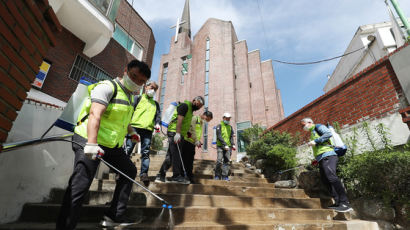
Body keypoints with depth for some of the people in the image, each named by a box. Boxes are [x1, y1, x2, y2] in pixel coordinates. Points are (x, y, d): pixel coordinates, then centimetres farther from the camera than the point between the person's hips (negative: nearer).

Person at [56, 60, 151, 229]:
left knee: (129, 171, 14)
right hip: (89, 141, -9)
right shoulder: (107, 87, -13)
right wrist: (92, 143, -36)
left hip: (112, 145, 9)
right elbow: (95, 115, -27)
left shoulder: (129, 96, 15)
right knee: (79, 187, -9)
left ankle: (114, 216, 21)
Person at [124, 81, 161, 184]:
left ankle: (144, 173, 0)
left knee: (145, 152, -2)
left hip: (148, 129, 3)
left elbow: (158, 115, 18)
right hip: (134, 127, -3)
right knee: (127, 150, -4)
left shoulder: (155, 104, 25)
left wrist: (157, 123, -3)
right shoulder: (137, 98, 13)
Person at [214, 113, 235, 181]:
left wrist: (232, 145, -4)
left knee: (227, 161, 1)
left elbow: (231, 137, 13)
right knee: (219, 161, -9)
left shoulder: (230, 127, 17)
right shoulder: (219, 126, 1)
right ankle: (217, 175, 4)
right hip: (220, 146, -4)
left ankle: (225, 176, 7)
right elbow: (219, 137, -9)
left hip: (228, 147, 5)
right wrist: (225, 145, -18)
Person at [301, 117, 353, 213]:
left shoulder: (318, 126, 6)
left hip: (327, 156, -9)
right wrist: (317, 159, 21)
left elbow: (328, 133, -12)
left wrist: (315, 141, -15)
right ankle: (338, 202, 3)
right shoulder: (312, 133, 31)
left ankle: (345, 204, -19)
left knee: (331, 177, -20)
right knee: (325, 180, 2)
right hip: (322, 159, 9)